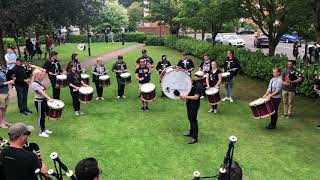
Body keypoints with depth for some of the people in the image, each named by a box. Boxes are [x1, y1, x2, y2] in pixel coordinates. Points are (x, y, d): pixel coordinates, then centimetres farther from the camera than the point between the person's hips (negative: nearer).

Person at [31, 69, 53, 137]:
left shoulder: (40, 81, 5)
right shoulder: (34, 84, -20)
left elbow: (45, 88, 22)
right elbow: (41, 92, -32)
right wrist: (49, 98, -40)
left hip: (44, 100, 8)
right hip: (39, 101, -8)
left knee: (43, 115, 16)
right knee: (40, 116, 1)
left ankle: (44, 129, 30)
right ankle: (41, 132, 10)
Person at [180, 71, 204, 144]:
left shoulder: (199, 85, -20)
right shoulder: (194, 82, 8)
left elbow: (196, 97, -26)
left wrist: (185, 97, -27)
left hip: (194, 105, -10)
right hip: (189, 103, 10)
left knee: (193, 120, -5)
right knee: (190, 118, 22)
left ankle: (195, 138, 2)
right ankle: (191, 133, 39)